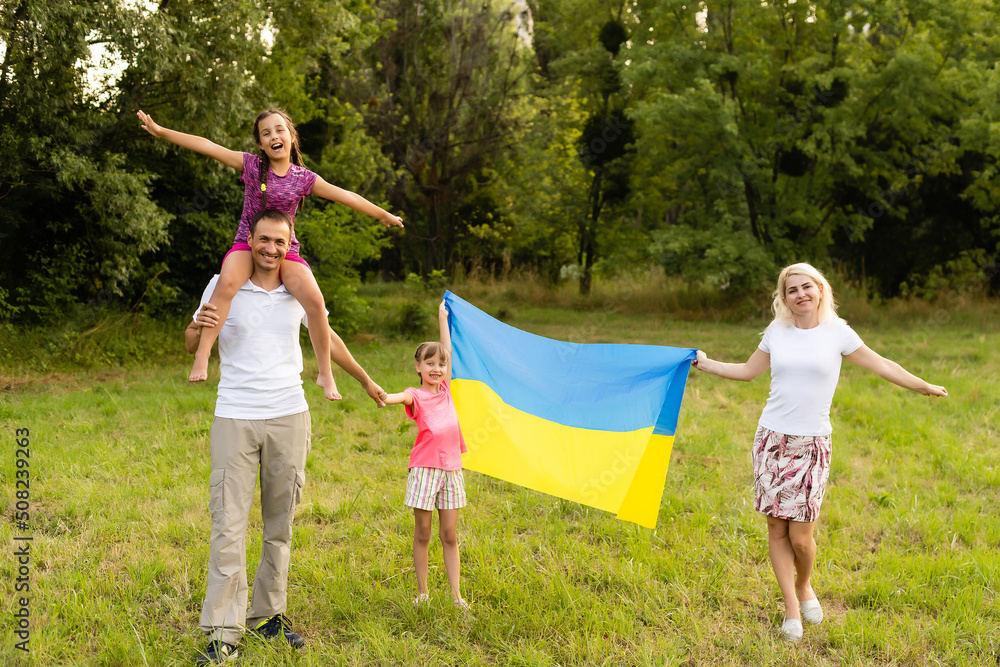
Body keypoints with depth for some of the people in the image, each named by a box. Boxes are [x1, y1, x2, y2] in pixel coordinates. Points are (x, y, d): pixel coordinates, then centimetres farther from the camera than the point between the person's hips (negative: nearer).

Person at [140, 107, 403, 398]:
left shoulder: (304, 178, 3)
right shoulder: (250, 165, 2)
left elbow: (345, 196, 10)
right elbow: (206, 145, -2)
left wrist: (383, 215, 17)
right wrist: (160, 131, -4)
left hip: (285, 252, 1)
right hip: (247, 244, -1)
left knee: (315, 300, -25)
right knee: (227, 281, -35)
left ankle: (325, 373, -7)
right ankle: (201, 358, -34)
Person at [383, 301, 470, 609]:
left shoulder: (445, 389, 13)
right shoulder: (416, 395, -2)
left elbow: (447, 350, 19)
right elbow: (402, 397, -25)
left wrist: (443, 318, 24)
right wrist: (384, 397, -47)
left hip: (451, 468, 4)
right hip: (425, 468, -4)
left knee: (449, 535, 7)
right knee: (422, 534, 3)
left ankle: (456, 594, 9)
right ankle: (422, 592, 13)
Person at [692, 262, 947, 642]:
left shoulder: (836, 332, 0)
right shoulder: (776, 332, 6)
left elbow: (881, 365, 7)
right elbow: (748, 371, 18)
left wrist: (924, 387, 10)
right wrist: (705, 363, 15)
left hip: (812, 443, -2)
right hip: (772, 439, 2)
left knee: (800, 534, -5)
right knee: (777, 529, 2)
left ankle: (804, 587, 27)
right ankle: (792, 610, 15)